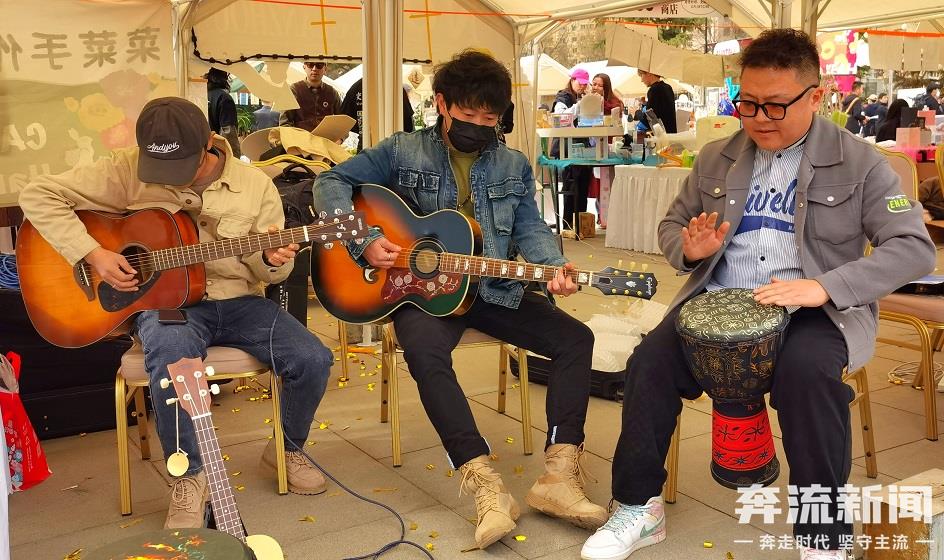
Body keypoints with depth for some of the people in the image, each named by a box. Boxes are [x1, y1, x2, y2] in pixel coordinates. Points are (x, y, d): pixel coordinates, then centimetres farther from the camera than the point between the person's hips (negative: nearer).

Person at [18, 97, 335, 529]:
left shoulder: (254, 185, -2)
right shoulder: (127, 172, -8)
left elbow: (269, 273, 6)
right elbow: (38, 195, -7)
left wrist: (273, 260, -20)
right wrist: (93, 255, -17)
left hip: (237, 301, 3)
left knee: (313, 360, -18)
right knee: (173, 360, -38)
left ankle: (287, 448, 15)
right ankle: (189, 475, -12)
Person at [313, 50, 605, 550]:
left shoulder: (513, 166, 11)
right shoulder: (402, 152, 2)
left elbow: (529, 227, 4)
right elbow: (331, 182, 1)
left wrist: (554, 267, -18)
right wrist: (365, 241, -14)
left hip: (494, 290, 4)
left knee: (575, 338, -15)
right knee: (424, 352, -36)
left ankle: (559, 475, -18)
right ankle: (484, 484, -34)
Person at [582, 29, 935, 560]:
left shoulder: (860, 161, -1)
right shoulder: (716, 158, 10)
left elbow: (915, 247, -7)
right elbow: (672, 224, 20)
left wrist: (827, 287, -23)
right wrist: (691, 250, -7)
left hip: (815, 311, -3)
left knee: (805, 371, -35)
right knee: (650, 362, -21)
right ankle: (641, 508, -3)